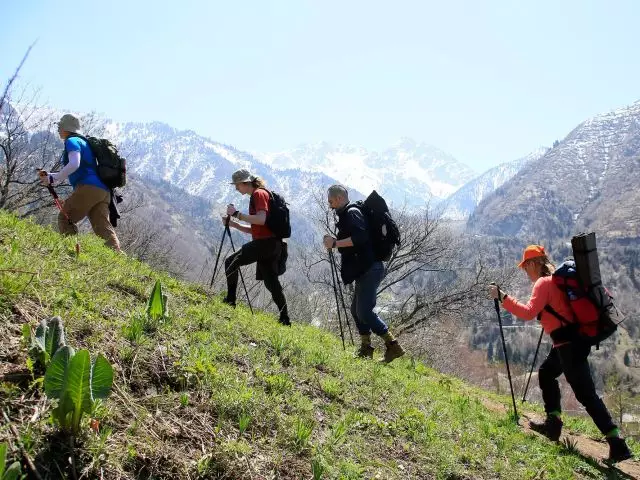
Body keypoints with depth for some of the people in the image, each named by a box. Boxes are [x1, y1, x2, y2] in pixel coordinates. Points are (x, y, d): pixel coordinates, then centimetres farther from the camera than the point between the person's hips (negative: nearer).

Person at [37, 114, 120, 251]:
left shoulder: (72, 141, 3)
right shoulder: (83, 142, 32)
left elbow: (74, 164, -17)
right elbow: (72, 172, 36)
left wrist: (52, 178, -12)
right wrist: (49, 175, 28)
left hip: (88, 188, -8)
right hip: (103, 191, 8)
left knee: (64, 218, 3)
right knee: (103, 228, -3)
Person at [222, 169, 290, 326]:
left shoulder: (259, 194, -5)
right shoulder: (256, 196, 25)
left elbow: (261, 220, -21)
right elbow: (254, 229, 26)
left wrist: (237, 214, -16)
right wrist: (233, 224, 17)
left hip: (266, 242, -10)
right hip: (271, 244, 10)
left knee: (230, 262, -5)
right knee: (271, 282, 9)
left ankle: (230, 300, -1)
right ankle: (285, 319, 9)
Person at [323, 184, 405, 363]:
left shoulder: (352, 213, -10)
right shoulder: (346, 214, 21)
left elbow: (360, 237, -26)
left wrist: (335, 243, -21)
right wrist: (334, 242, 15)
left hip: (369, 269, -11)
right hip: (365, 269, 11)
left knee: (364, 311, -13)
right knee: (357, 309, 15)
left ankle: (393, 346, -10)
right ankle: (366, 348, 21)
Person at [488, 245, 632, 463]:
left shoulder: (543, 283, -12)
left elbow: (528, 312, -24)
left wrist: (502, 297, -22)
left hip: (568, 343, -10)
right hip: (573, 339, 10)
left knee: (586, 394, -7)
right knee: (546, 373, 23)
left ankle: (617, 444, -6)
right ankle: (553, 423, 24)